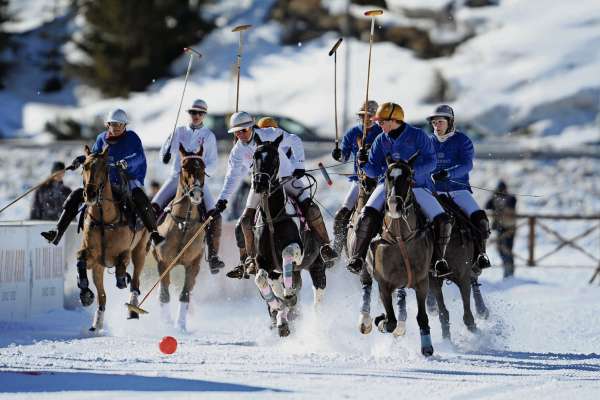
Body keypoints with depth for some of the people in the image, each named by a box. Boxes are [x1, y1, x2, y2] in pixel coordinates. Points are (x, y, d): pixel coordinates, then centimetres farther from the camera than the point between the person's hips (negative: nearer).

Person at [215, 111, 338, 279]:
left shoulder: (271, 135, -17)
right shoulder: (238, 151, -6)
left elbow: (295, 142, -8)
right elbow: (233, 177, 0)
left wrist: (299, 165, -15)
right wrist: (223, 198, -9)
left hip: (286, 178, -3)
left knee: (309, 208, -19)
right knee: (246, 221, -5)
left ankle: (325, 246, -4)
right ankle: (248, 261, 8)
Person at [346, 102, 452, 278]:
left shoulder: (417, 136, -3)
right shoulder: (381, 141, 7)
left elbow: (430, 162, -9)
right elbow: (374, 172, 8)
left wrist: (412, 171, -24)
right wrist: (364, 163, -13)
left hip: (418, 186, -1)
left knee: (443, 221, -16)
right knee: (367, 216, -25)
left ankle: (438, 258, 5)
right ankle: (357, 256, -14)